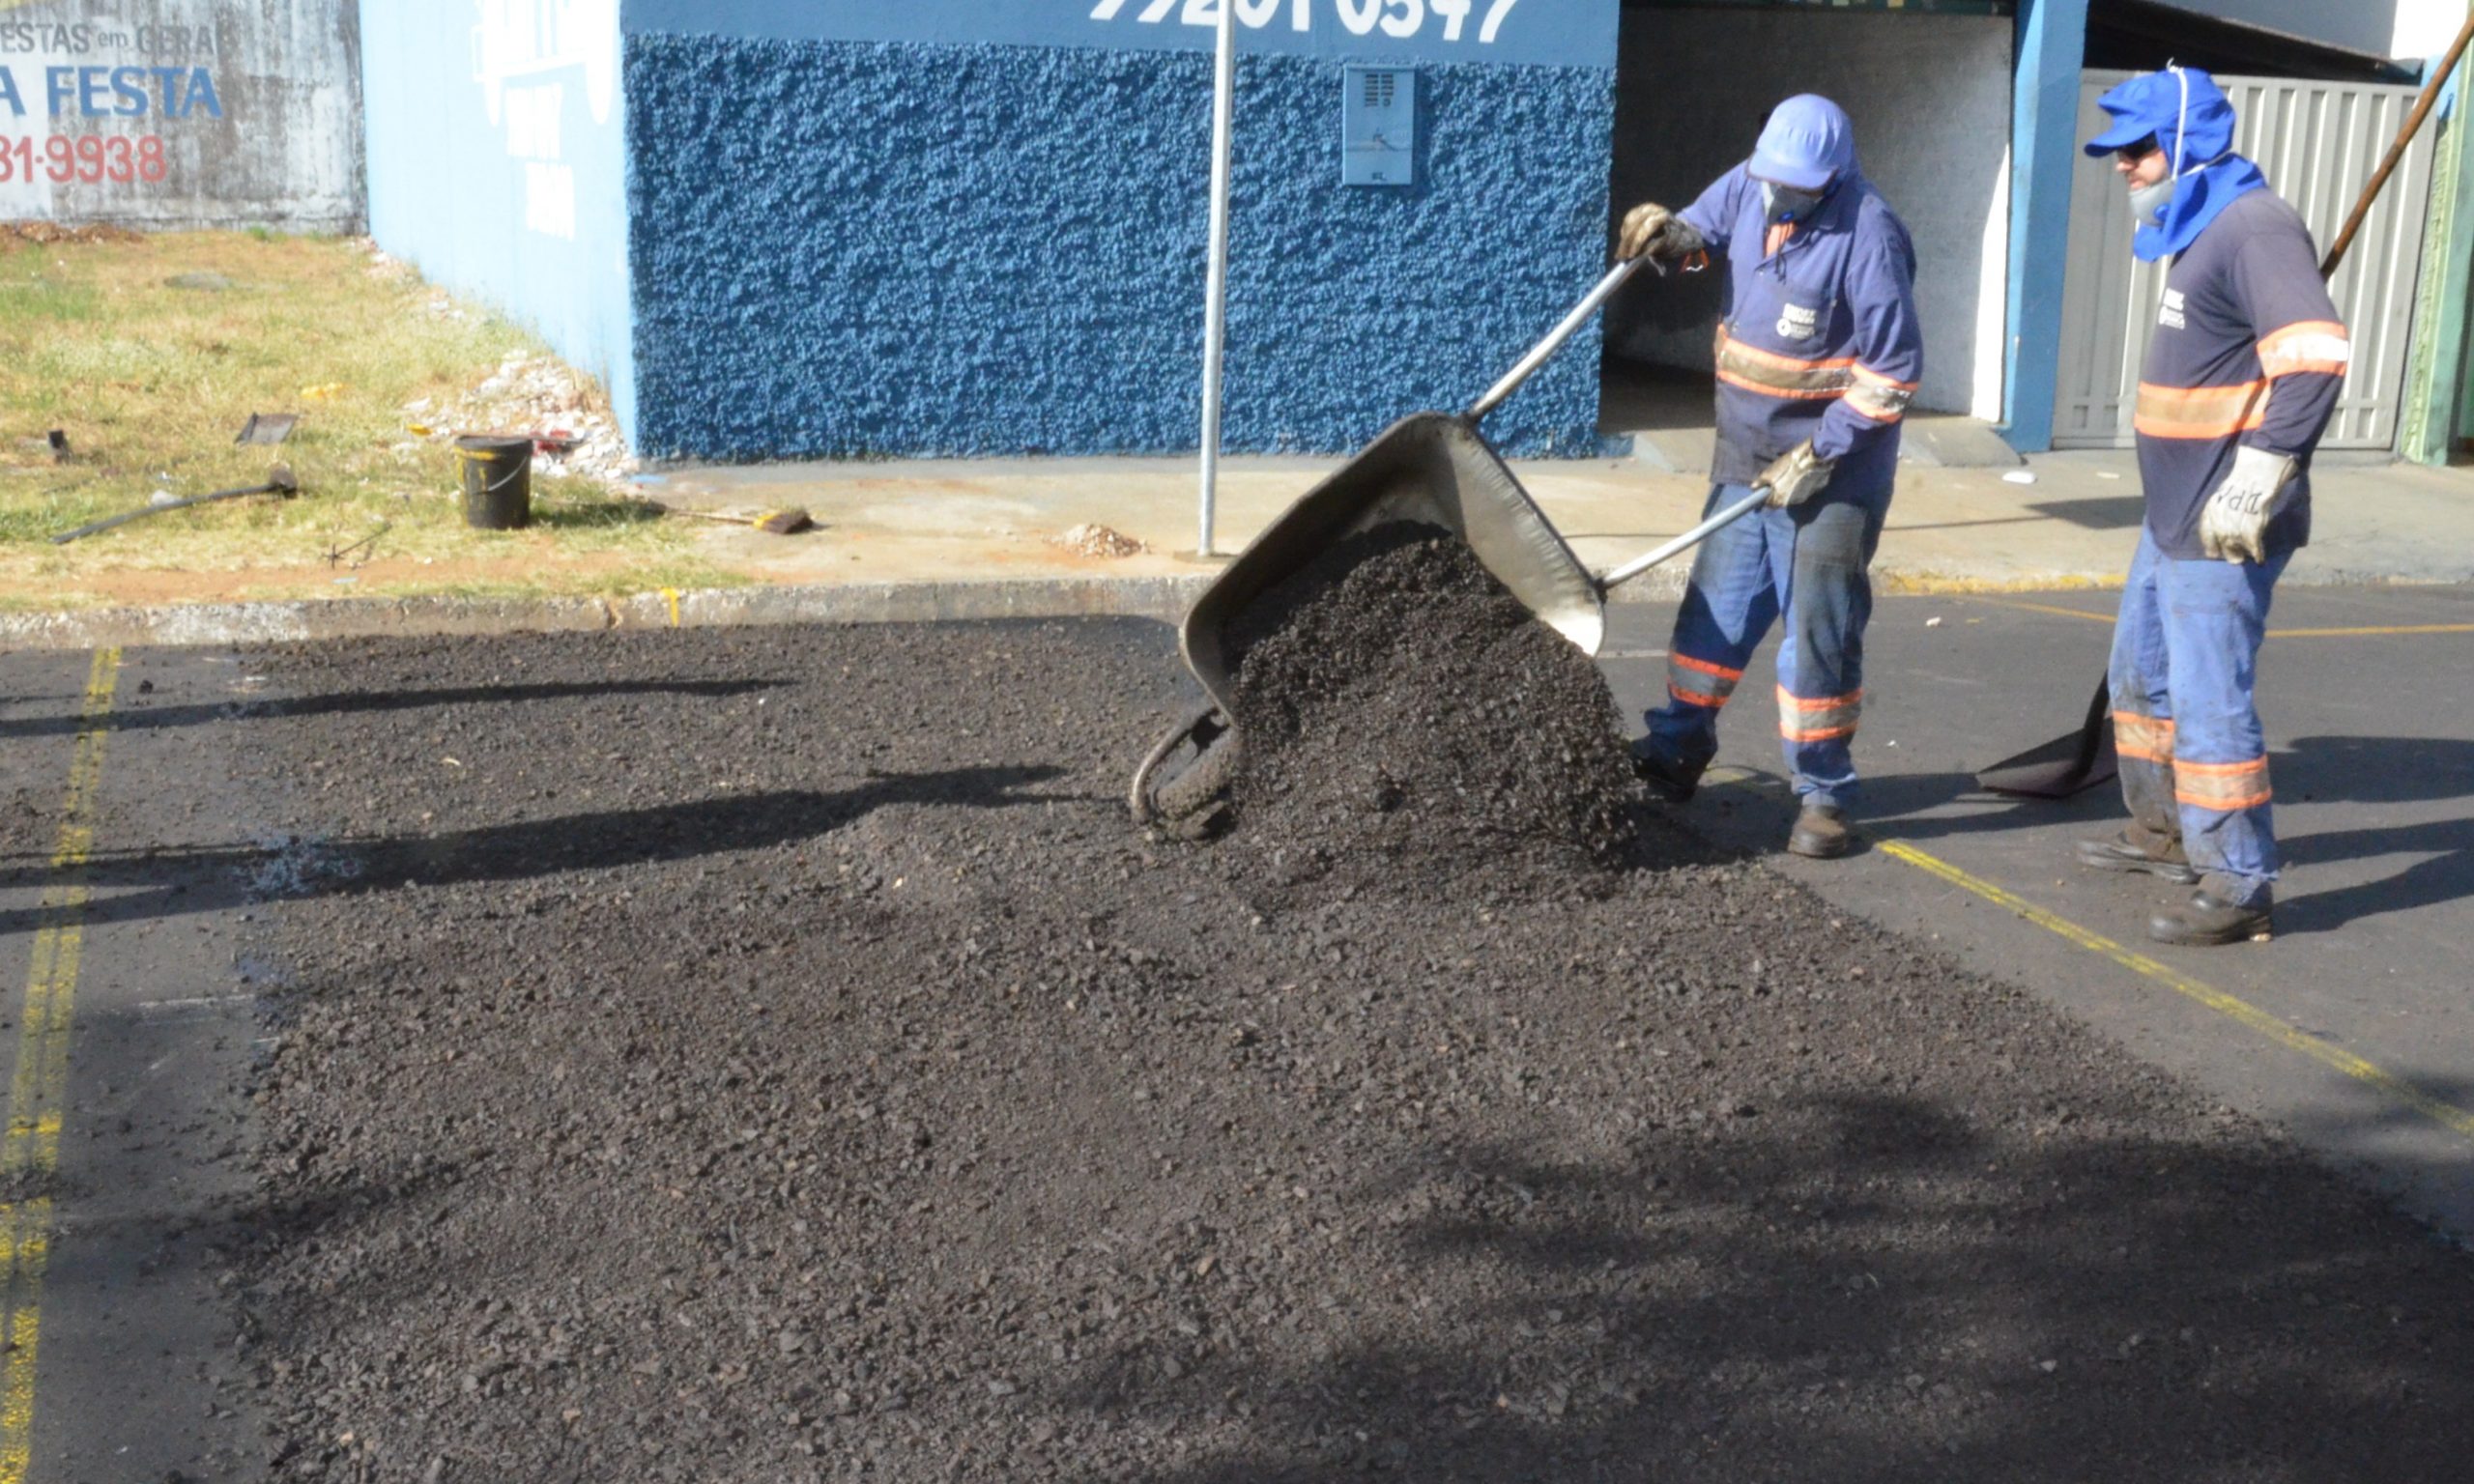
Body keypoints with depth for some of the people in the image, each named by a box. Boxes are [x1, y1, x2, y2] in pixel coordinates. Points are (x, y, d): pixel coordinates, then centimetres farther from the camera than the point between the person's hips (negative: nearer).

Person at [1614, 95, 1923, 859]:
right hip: (1746, 454, 6)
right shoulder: (1750, 185, -1)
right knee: (1714, 610, 14)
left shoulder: (1869, 235, -20)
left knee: (1818, 632, -2)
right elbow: (1705, 228, 20)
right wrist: (1672, 232, -5)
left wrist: (1819, 453, -21)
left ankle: (1824, 794, 10)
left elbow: (1894, 372, -18)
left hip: (1833, 470, -6)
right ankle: (1676, 752, 28)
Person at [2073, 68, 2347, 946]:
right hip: (2174, 519, 11)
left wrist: (2258, 480, -32)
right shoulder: (2200, 228, 14)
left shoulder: (2254, 226, -17)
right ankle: (2165, 833, 39)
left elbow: (2315, 356, -28)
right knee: (2141, 676, 22)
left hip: (2222, 532, -11)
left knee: (2208, 704, -7)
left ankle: (2239, 891, 2)